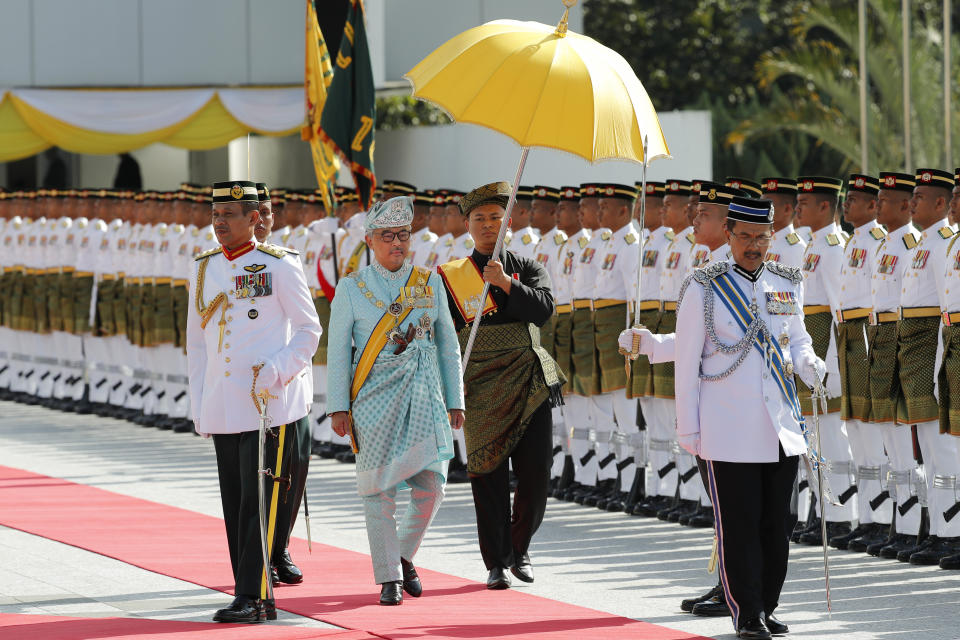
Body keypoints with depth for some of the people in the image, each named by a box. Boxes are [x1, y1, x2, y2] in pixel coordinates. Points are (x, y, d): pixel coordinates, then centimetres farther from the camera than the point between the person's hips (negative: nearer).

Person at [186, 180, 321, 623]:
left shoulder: (280, 266, -3)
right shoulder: (203, 270, 12)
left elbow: (309, 330, -1)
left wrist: (275, 373, -16)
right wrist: (198, 406, 12)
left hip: (270, 403, -6)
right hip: (222, 410, 6)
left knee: (260, 502, -8)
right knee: (235, 504, 7)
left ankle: (252, 598, -7)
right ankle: (255, 598, 12)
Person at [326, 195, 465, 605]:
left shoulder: (429, 283, 8)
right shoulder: (352, 288, 2)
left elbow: (448, 346, 12)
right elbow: (338, 351, 2)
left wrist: (455, 401, 9)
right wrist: (338, 407, -4)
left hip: (424, 399, 2)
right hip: (374, 401, -2)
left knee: (431, 486, -5)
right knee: (378, 488, -2)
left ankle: (404, 555, 21)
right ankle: (389, 579, 8)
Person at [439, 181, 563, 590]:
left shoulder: (527, 269, 9)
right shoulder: (450, 277, 5)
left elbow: (544, 309, -9)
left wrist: (506, 283, -22)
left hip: (530, 387, 1)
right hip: (481, 393, -1)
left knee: (536, 474, -2)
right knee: (488, 478, -2)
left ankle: (519, 549, 19)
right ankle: (497, 562, 7)